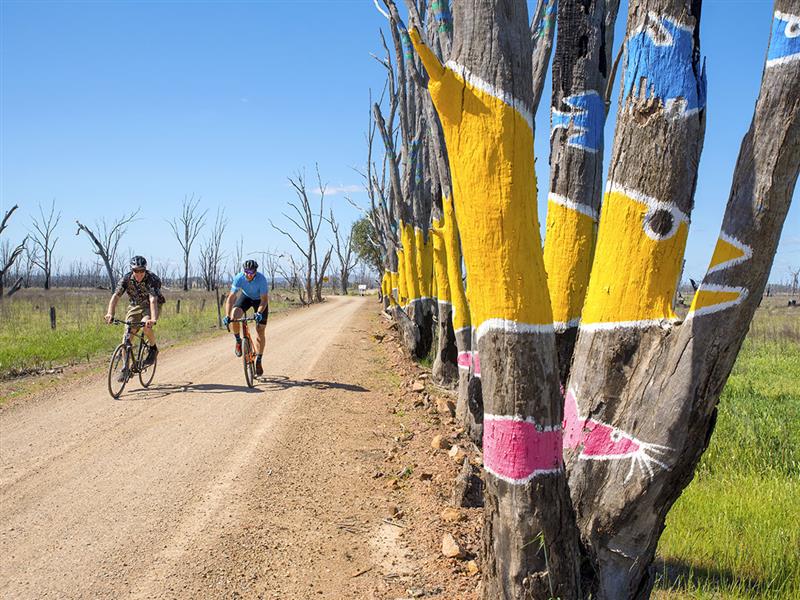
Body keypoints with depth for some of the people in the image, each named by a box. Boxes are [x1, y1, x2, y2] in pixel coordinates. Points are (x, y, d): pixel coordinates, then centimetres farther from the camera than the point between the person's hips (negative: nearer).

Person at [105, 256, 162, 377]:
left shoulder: (152, 279, -29)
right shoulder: (127, 279, -19)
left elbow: (153, 300, -41)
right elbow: (115, 296, -27)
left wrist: (154, 319, -57)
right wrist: (110, 314, -44)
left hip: (150, 306, -3)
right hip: (135, 306, 3)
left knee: (146, 326, -32)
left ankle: (153, 348, -3)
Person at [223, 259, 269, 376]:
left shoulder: (261, 279, -34)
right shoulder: (239, 278, -30)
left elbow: (264, 300, -33)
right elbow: (231, 298, -32)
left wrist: (259, 313, -50)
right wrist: (227, 316, -44)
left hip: (260, 299, -1)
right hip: (245, 296, 2)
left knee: (260, 331, -7)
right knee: (234, 315, -29)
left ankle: (258, 361, 6)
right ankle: (238, 341, -3)